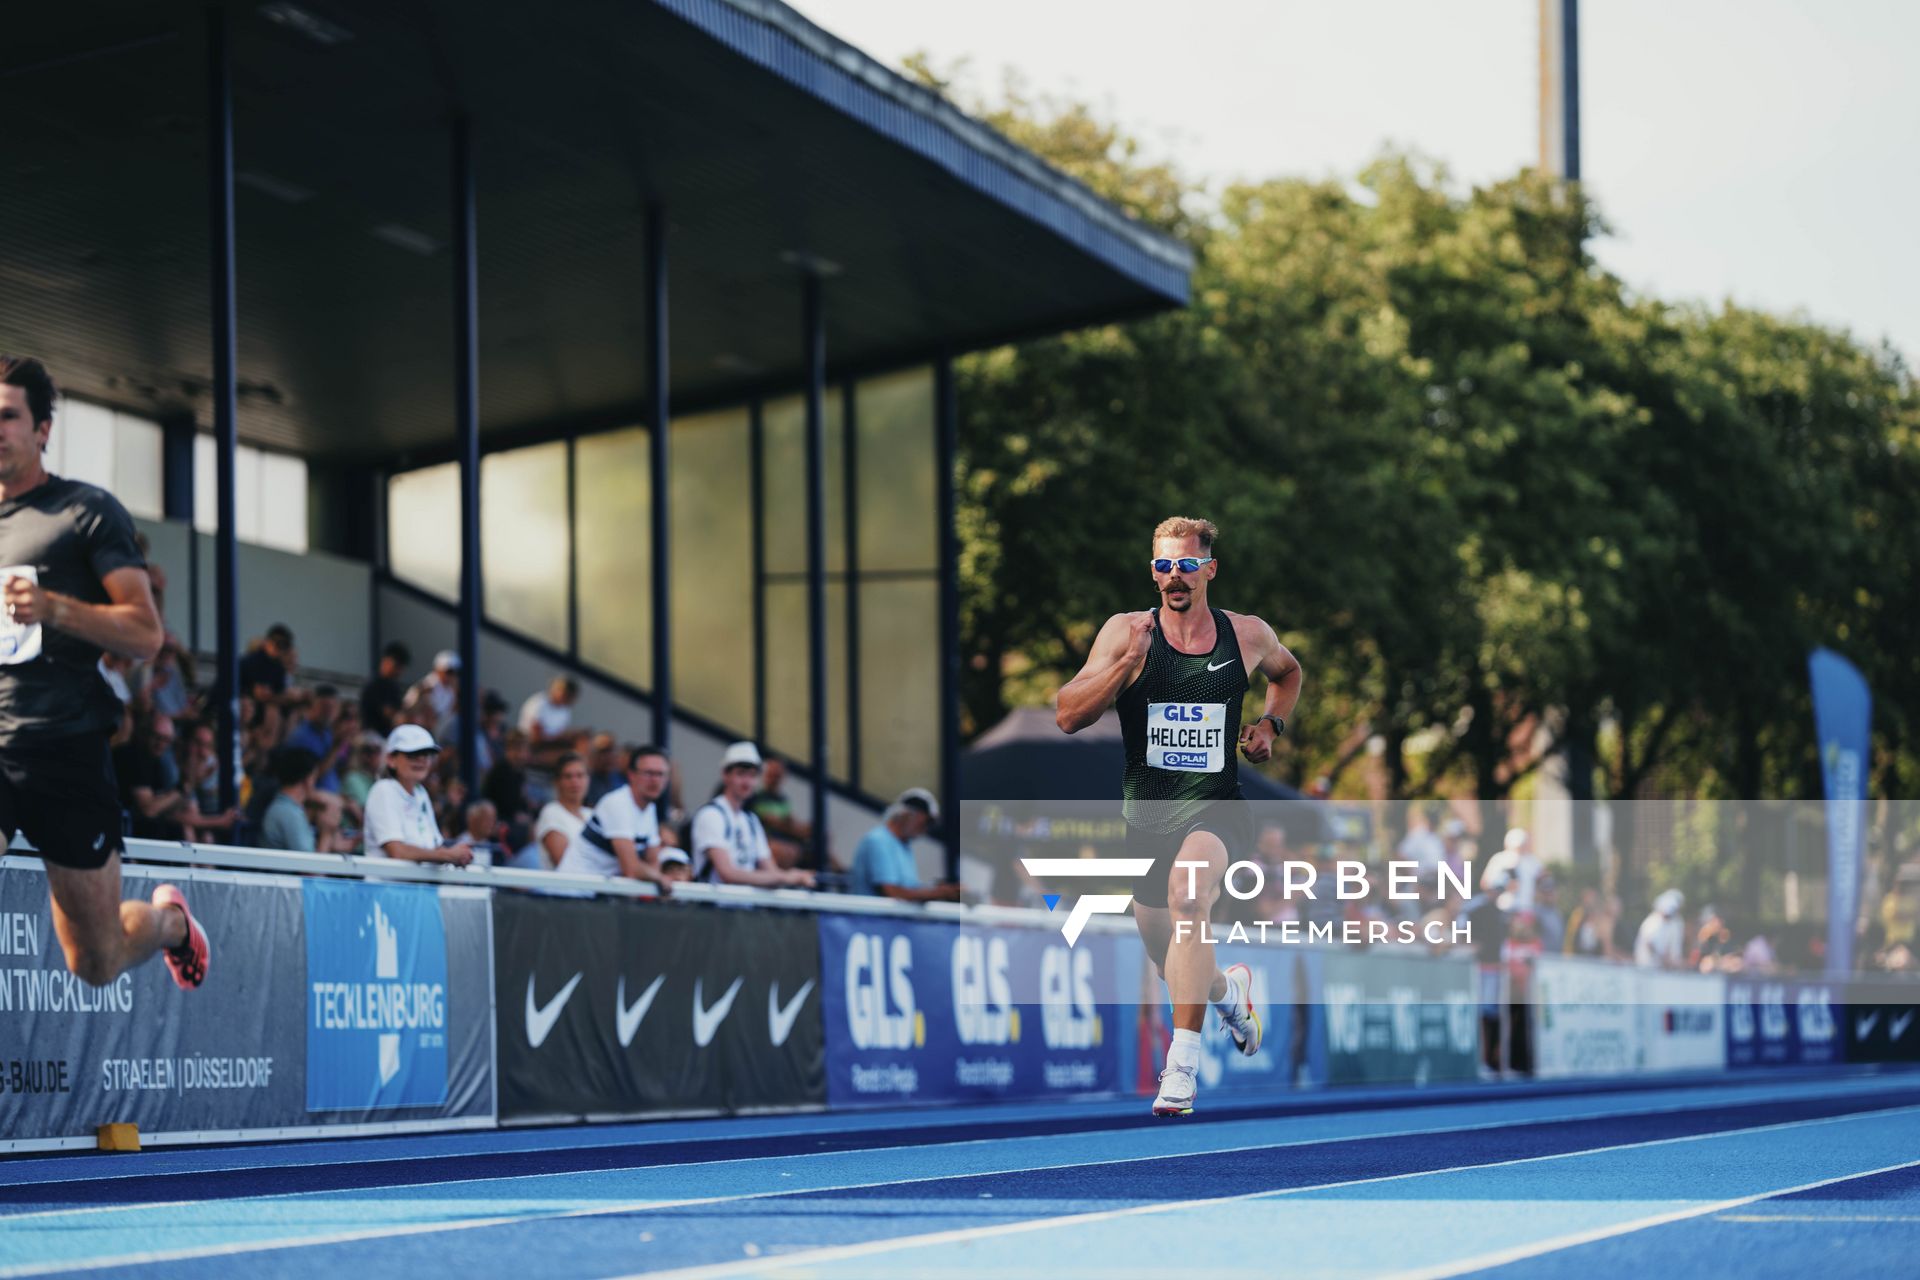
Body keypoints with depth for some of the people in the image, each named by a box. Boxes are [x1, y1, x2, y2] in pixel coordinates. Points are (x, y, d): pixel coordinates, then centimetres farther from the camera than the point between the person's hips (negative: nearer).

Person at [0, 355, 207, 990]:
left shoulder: (88, 511, 0)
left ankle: (168, 918, 40)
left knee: (96, 967, 8)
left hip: (67, 752, -3)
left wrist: (53, 607, -21)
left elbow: (146, 633, -7)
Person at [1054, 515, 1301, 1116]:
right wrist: (1128, 661, -25)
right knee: (1169, 961, 15)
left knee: (1187, 896, -33)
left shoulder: (1248, 634, 2)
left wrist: (1270, 722, 7)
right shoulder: (1125, 632, -4)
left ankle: (1182, 1066, -31)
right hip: (1147, 813, 2)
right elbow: (1068, 716, -12)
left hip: (1214, 807, -2)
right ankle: (1228, 989, 53)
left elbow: (1287, 671, 26)